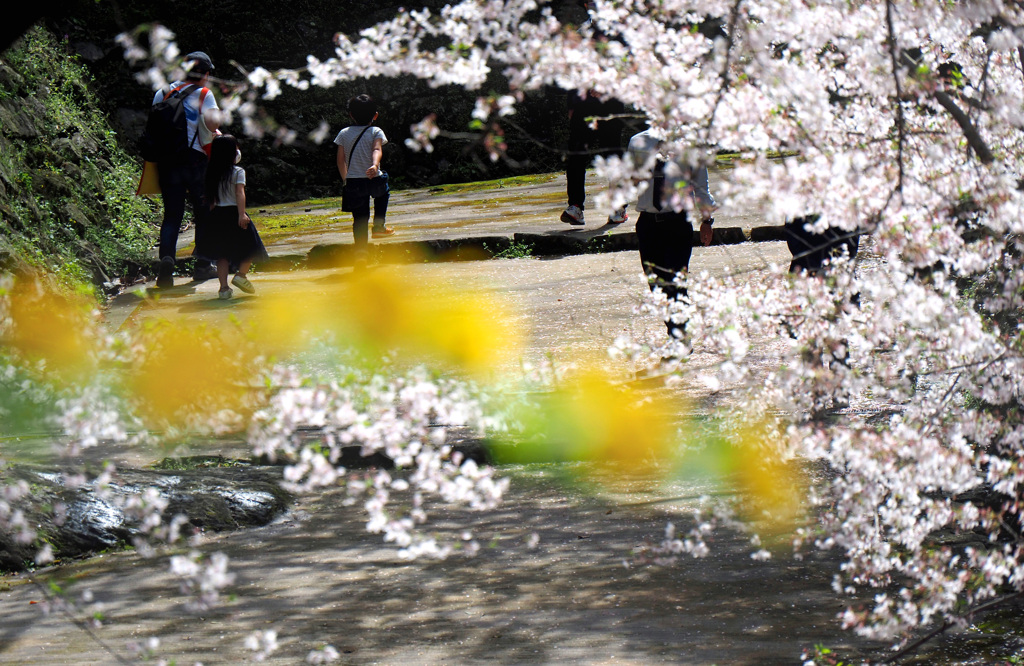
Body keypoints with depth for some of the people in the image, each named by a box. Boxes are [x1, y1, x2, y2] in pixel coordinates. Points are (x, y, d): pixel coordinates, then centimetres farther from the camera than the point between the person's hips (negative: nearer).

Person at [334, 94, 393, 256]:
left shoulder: (344, 134, 7)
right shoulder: (376, 132, 0)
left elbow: (340, 160, 7)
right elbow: (377, 150, -20)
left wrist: (345, 180, 19)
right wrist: (375, 165, -35)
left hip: (353, 181, 1)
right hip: (373, 179, -1)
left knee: (359, 219, 5)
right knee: (383, 193, 34)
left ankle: (361, 251, -2)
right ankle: (379, 226, 28)